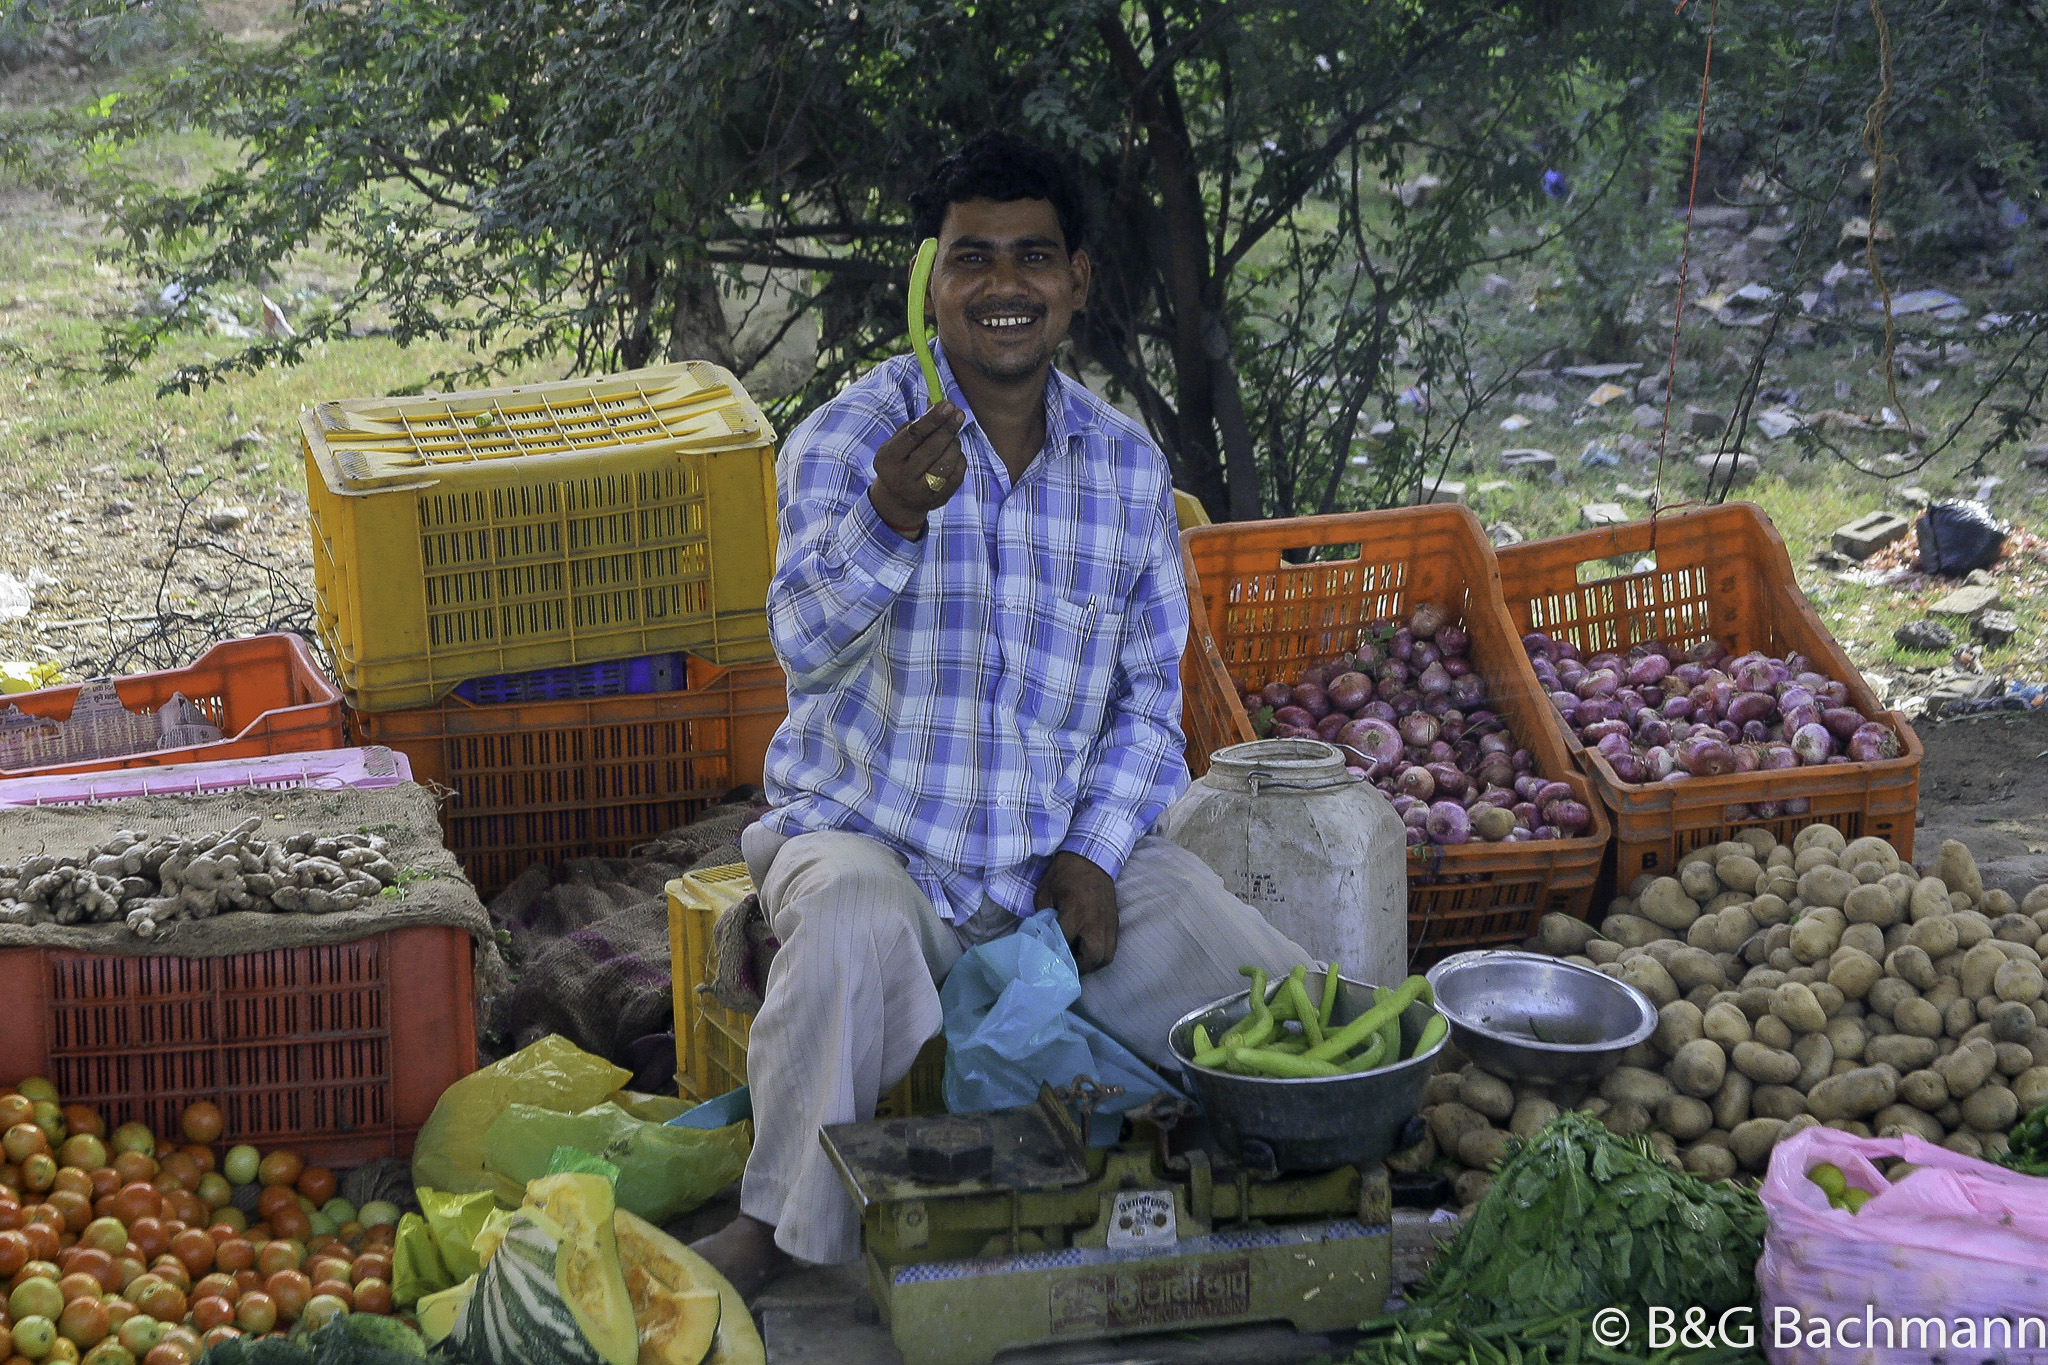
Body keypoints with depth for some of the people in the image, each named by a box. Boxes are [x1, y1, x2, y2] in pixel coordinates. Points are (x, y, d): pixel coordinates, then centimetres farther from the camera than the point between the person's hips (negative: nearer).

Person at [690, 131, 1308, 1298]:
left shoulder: (1128, 467, 4)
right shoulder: (851, 435, -9)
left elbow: (1149, 699, 9)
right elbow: (806, 639, -26)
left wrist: (1093, 854, -6)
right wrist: (890, 521, -45)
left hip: (1069, 852, 4)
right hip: (869, 829, -4)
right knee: (852, 930, -38)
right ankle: (782, 1224, -17)